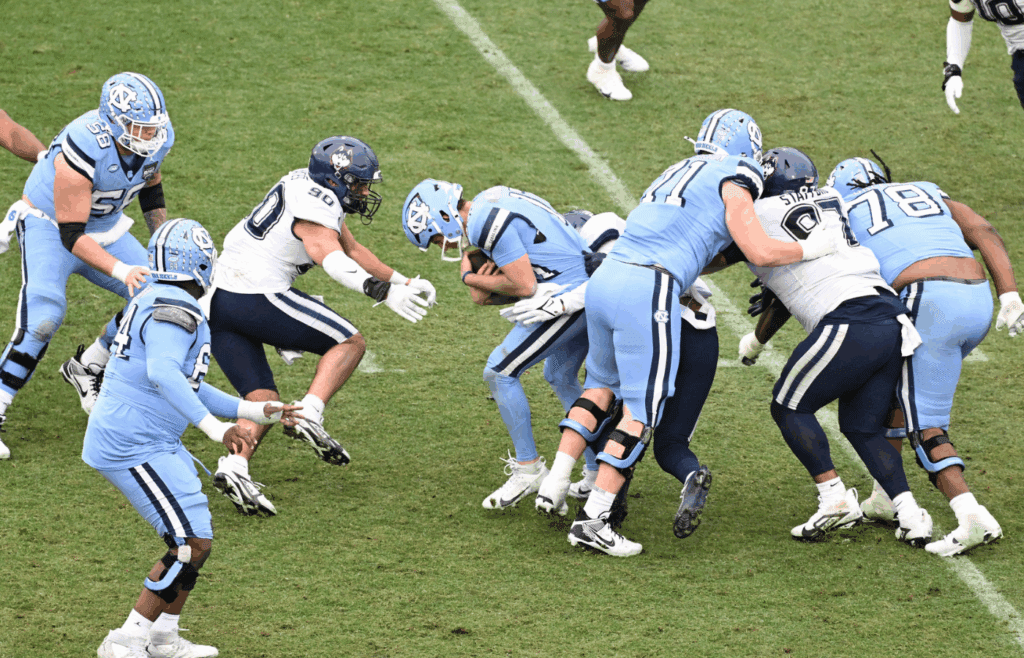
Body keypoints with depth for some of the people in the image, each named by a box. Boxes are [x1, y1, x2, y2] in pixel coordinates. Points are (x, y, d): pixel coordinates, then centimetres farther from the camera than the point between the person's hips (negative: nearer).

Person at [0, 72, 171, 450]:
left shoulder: (156, 140, -15)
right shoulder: (84, 151, -36)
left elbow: (151, 184, 10)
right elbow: (71, 235, -32)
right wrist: (120, 271, -43)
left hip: (103, 228, 7)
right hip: (50, 225, -7)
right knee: (43, 317, -27)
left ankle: (87, 368, 18)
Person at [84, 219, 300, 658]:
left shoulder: (157, 303, 16)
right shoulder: (176, 310, -17)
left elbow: (188, 386, 24)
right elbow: (163, 374, -34)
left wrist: (253, 410, 24)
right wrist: (214, 427, -39)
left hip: (153, 442, 11)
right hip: (133, 447, -11)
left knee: (194, 539, 16)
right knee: (192, 544, -10)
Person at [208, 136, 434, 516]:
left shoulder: (310, 188, 18)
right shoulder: (316, 208, -12)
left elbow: (351, 249, 28)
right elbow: (334, 260, -30)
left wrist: (402, 282, 25)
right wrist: (384, 293, -42)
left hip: (217, 299, 9)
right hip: (257, 298, -9)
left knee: (263, 401, 8)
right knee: (349, 343, 2)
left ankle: (234, 467, -12)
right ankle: (309, 415, -13)